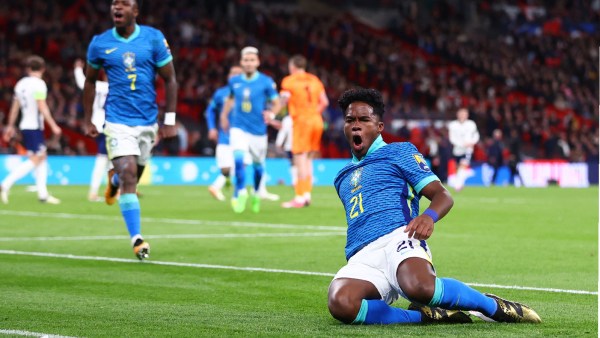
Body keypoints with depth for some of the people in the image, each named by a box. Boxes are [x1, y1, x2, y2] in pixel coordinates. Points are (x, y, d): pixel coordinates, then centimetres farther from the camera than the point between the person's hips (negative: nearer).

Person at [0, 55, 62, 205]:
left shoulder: (21, 83, 11)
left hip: (25, 125, 9)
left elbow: (15, 106, 16)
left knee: (42, 157, 14)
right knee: (35, 160, -9)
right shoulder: (39, 84, -11)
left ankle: (43, 194, 13)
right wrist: (53, 125, -16)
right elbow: (42, 107, -18)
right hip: (34, 126, -9)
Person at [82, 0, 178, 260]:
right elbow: (90, 81, 12)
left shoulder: (154, 39, -3)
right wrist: (88, 120, 10)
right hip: (118, 121, -2)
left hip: (148, 121, 2)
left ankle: (114, 179, 52)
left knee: (133, 176, 13)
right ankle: (137, 239, -13)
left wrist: (170, 120, -3)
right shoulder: (100, 43, -1)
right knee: (129, 175, -16)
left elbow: (169, 80, 2)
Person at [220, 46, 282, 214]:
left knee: (258, 165, 10)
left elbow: (277, 103, -2)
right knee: (238, 159, -20)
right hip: (239, 128, 1)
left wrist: (271, 113, -21)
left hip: (258, 130, -1)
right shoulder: (234, 81, 2)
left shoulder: (266, 82, -7)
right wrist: (224, 115, 15)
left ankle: (256, 194, 36)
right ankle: (240, 192, -4)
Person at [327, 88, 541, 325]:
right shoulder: (342, 177, 33)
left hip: (399, 238, -4)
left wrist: (429, 216, -18)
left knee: (419, 287, -42)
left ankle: (493, 306, -13)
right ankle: (425, 316, -15)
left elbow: (442, 195, 7)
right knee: (340, 304, -36)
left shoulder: (398, 152, 17)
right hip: (361, 260, 4)